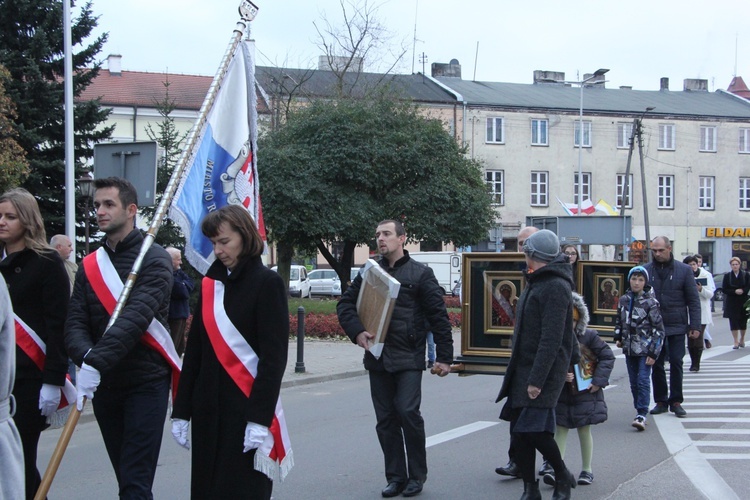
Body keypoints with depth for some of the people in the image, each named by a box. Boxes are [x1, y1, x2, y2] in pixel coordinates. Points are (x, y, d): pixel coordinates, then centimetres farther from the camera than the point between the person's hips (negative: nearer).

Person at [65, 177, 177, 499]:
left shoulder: (154, 259, -8)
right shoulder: (90, 265, 9)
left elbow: (137, 318, -22)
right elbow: (75, 324, -1)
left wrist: (97, 362, -33)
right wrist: (85, 357, -24)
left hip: (145, 383, -5)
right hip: (102, 385, 6)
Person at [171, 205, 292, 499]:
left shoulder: (267, 283, -5)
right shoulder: (210, 283, 11)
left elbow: (274, 357, -10)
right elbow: (194, 351, 12)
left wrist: (260, 418, -17)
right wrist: (181, 411, 7)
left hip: (247, 406, -5)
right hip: (208, 409, 5)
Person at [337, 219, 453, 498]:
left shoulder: (420, 273, 0)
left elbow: (438, 316, -2)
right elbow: (345, 304, 9)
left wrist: (444, 357, -7)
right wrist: (357, 331, -10)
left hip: (408, 357, -4)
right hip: (377, 358, 4)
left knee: (407, 412, -12)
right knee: (385, 420, 7)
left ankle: (417, 475, 4)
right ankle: (395, 477, 17)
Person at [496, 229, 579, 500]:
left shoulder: (555, 287, -16)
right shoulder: (536, 282, 15)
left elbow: (551, 340, -21)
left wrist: (537, 379, -24)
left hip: (543, 369, -9)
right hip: (522, 367, 9)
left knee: (532, 429, -11)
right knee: (519, 429, 5)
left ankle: (563, 476, 12)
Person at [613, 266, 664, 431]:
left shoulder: (650, 302, -8)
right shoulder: (624, 300, 5)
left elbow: (659, 329, -8)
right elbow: (619, 320, 23)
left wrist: (653, 353, -13)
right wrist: (618, 337, 10)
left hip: (645, 349, -5)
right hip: (629, 348, 5)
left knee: (643, 380, -11)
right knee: (633, 382, 9)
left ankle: (641, 414, -12)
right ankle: (639, 410, 18)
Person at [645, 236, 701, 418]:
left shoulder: (684, 270, -1)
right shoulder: (646, 270, 1)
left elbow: (693, 300, 1)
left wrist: (695, 326, -4)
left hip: (676, 327, -1)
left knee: (676, 363, 1)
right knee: (656, 365, 6)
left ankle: (676, 402, 11)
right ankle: (661, 401, 16)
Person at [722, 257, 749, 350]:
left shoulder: (745, 275, 2)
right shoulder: (727, 276, 2)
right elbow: (724, 289, -2)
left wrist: (742, 291, -20)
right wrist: (735, 291, -15)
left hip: (743, 302, 0)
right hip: (731, 303, 0)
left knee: (743, 322, 7)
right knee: (733, 322, -4)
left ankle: (741, 339, 28)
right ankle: (736, 342, 2)